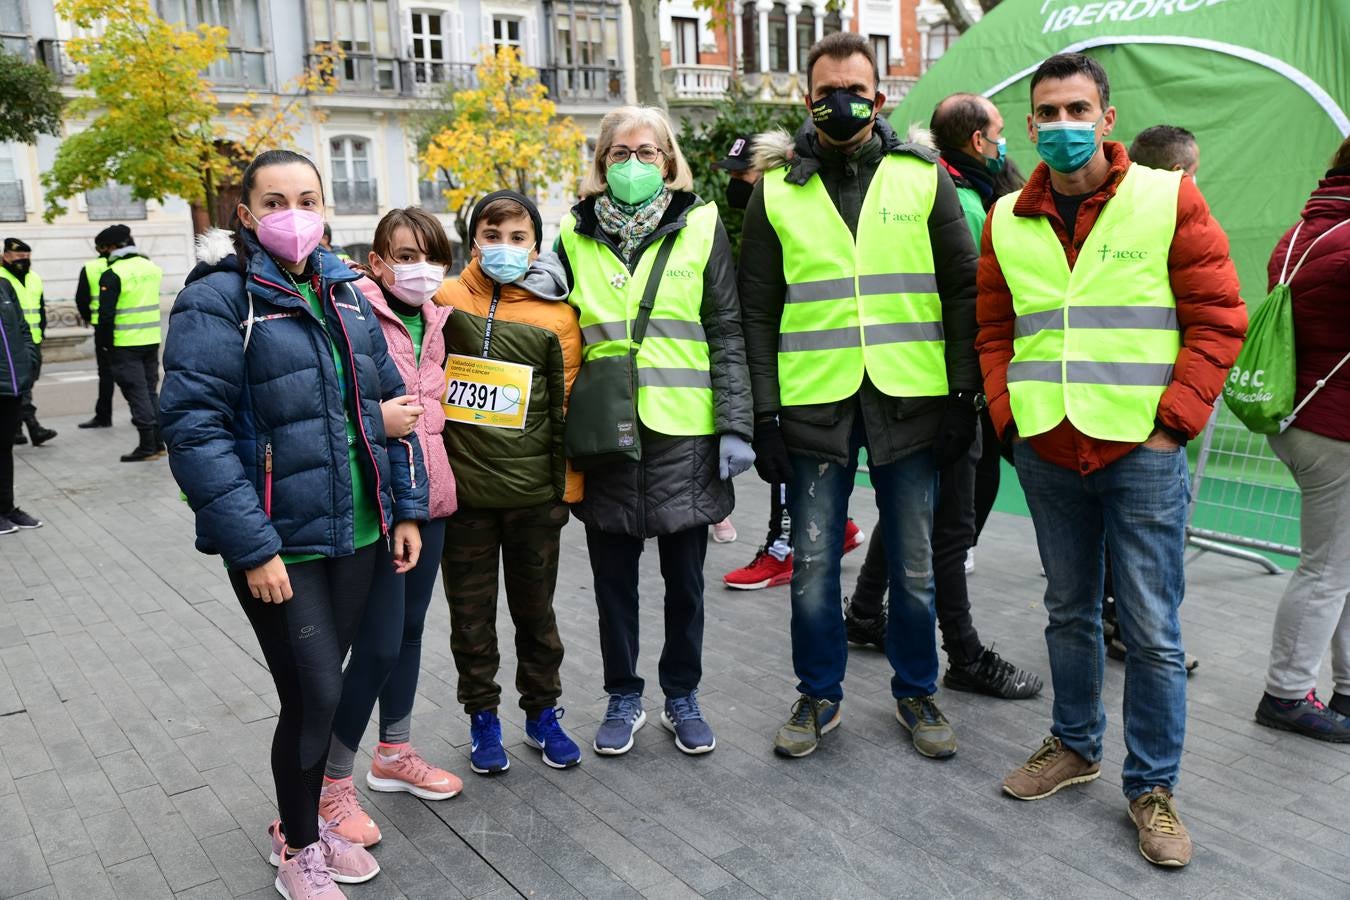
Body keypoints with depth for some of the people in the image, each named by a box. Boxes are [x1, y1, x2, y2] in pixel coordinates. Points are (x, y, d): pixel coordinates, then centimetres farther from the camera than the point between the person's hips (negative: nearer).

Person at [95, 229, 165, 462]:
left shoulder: (112, 274, -12)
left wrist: (102, 342, -4)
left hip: (125, 344, -6)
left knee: (137, 393, -1)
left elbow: (106, 314, -13)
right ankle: (158, 442, 17)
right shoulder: (152, 268, 8)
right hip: (152, 340, 6)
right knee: (151, 390, 14)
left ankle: (147, 446, -1)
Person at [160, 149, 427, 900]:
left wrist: (407, 506, 8)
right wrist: (252, 547, -20)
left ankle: (305, 818, 38)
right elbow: (195, 429, -17)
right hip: (280, 543, -6)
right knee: (315, 696, -2)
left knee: (321, 687, 16)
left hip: (358, 533, 6)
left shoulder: (344, 291, 9)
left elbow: (389, 402, 14)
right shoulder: (219, 298, -10)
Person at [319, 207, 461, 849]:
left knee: (410, 627, 17)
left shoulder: (436, 320, 10)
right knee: (379, 645, -5)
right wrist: (375, 419, -26)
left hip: (429, 494, 8)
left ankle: (394, 755, 34)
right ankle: (330, 784, 12)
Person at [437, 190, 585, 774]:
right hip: (461, 489, 1)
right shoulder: (443, 301, -1)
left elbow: (568, 408, 2)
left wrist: (567, 486, 2)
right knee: (471, 612, 12)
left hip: (534, 494, 0)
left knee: (535, 609, 14)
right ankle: (482, 717, 28)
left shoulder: (556, 316, -2)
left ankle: (542, 713, 30)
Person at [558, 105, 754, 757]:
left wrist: (735, 425, -6)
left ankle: (682, 697, 28)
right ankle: (623, 697, 29)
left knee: (684, 575, 10)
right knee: (613, 575, 11)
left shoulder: (700, 225, 1)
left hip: (685, 430, -1)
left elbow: (727, 331, 0)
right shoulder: (575, 232, 6)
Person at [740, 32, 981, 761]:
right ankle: (818, 695, 27)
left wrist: (963, 393, -1)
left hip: (909, 400, 0)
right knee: (813, 563, 7)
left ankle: (916, 692, 29)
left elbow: (961, 288, 5)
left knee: (913, 562, 10)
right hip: (814, 403, 0)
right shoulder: (777, 187, 5)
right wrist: (764, 414, -2)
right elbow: (757, 310, 4)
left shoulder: (921, 175, 5)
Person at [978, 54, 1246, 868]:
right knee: (1069, 611, 17)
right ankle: (1076, 745, 35)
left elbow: (1218, 319, -5)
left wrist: (1172, 426, -10)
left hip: (1141, 453, -3)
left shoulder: (1169, 199, -4)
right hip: (1047, 456, 4)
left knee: (1153, 632, 2)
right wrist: (1011, 417, 2)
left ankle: (1152, 787, 19)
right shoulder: (1008, 221, 6)